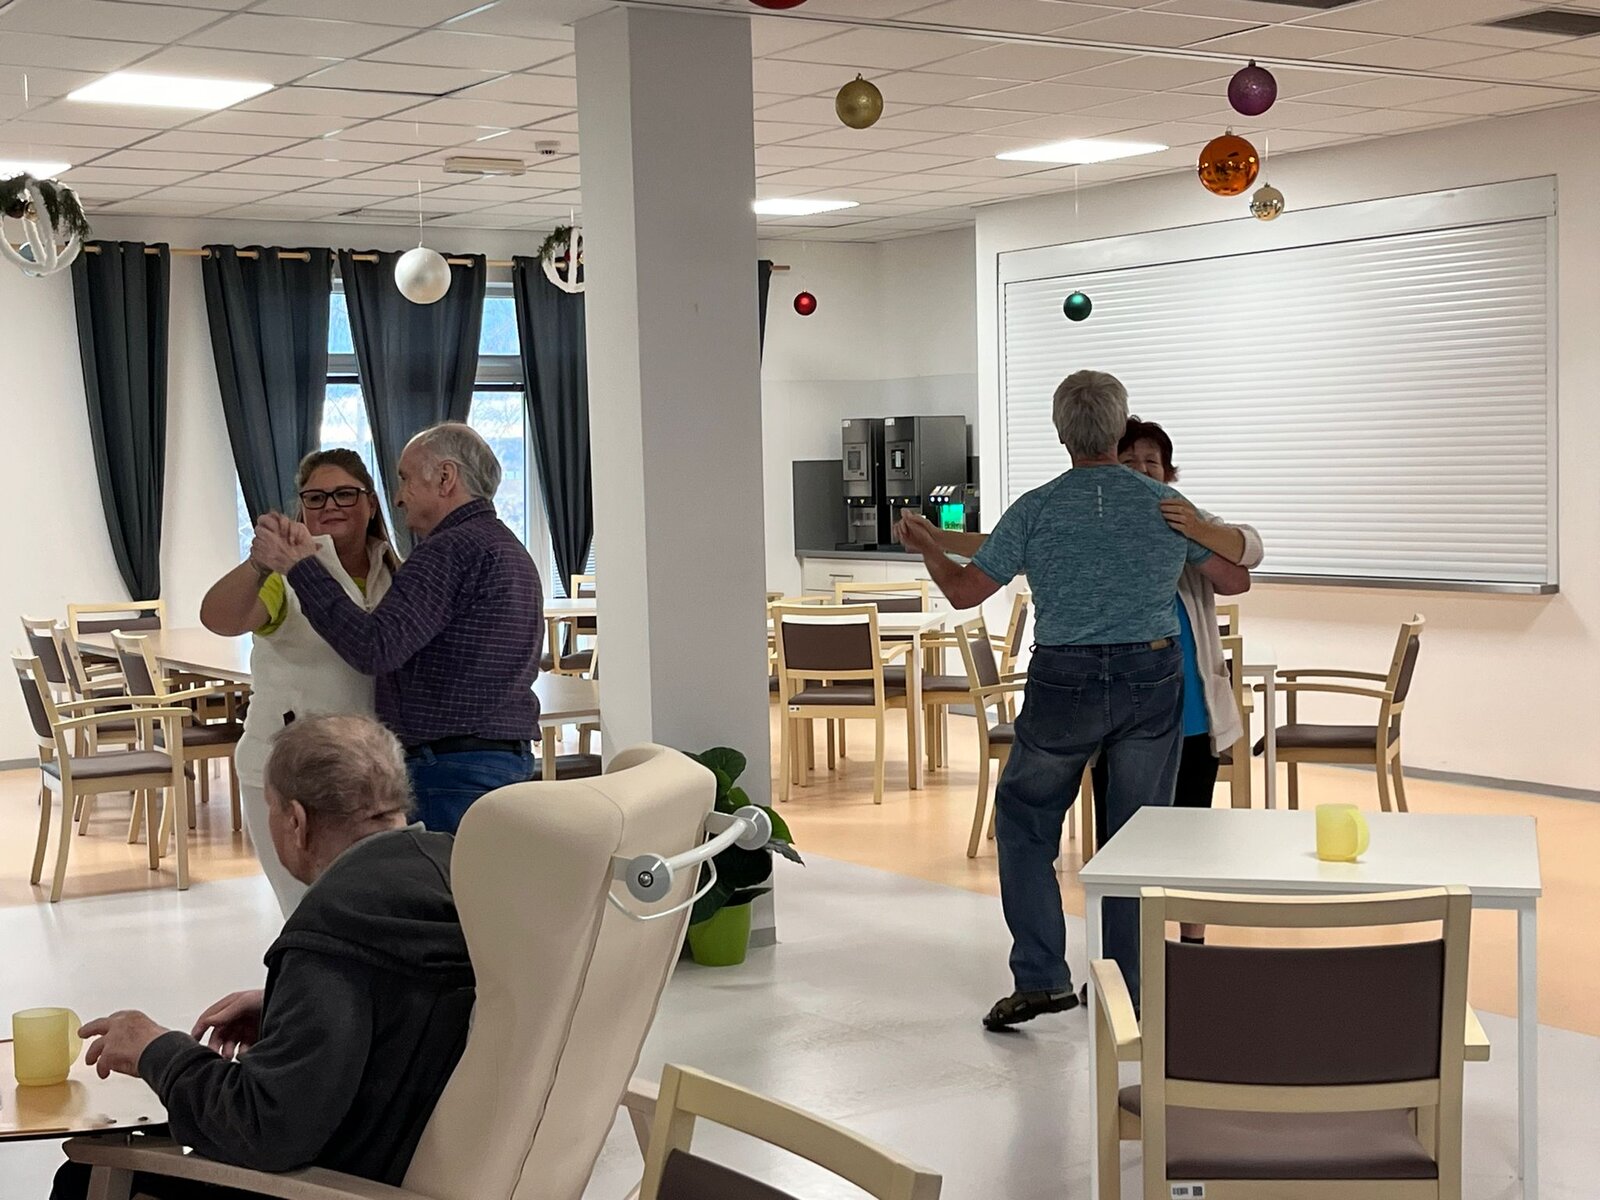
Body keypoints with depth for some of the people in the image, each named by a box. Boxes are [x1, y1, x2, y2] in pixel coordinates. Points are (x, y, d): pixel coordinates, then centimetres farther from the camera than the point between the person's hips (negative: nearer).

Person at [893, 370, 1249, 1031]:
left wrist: (926, 547, 18)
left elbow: (964, 590, -1)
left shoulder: (1036, 510, -6)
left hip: (1065, 684, -2)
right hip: (1152, 680, 2)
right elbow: (1235, 580, 10)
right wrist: (1180, 565, 31)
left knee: (1024, 819, 16)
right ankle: (1129, 993, 15)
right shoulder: (1166, 505, 0)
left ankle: (1041, 976, 8)